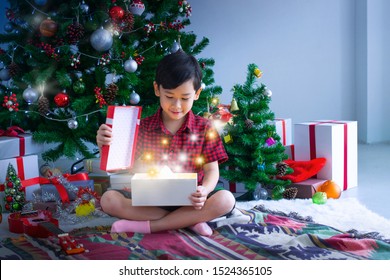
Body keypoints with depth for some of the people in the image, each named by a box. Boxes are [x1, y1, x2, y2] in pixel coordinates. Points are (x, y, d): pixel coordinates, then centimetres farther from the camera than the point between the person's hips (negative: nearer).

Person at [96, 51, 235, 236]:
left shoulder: (204, 128, 0)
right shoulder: (144, 127, 3)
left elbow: (211, 170, 0)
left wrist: (205, 190, -23)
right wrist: (104, 146, -19)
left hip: (189, 200, 0)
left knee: (226, 200, -29)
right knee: (108, 199, -24)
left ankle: (149, 225, -23)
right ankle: (187, 220, -22)